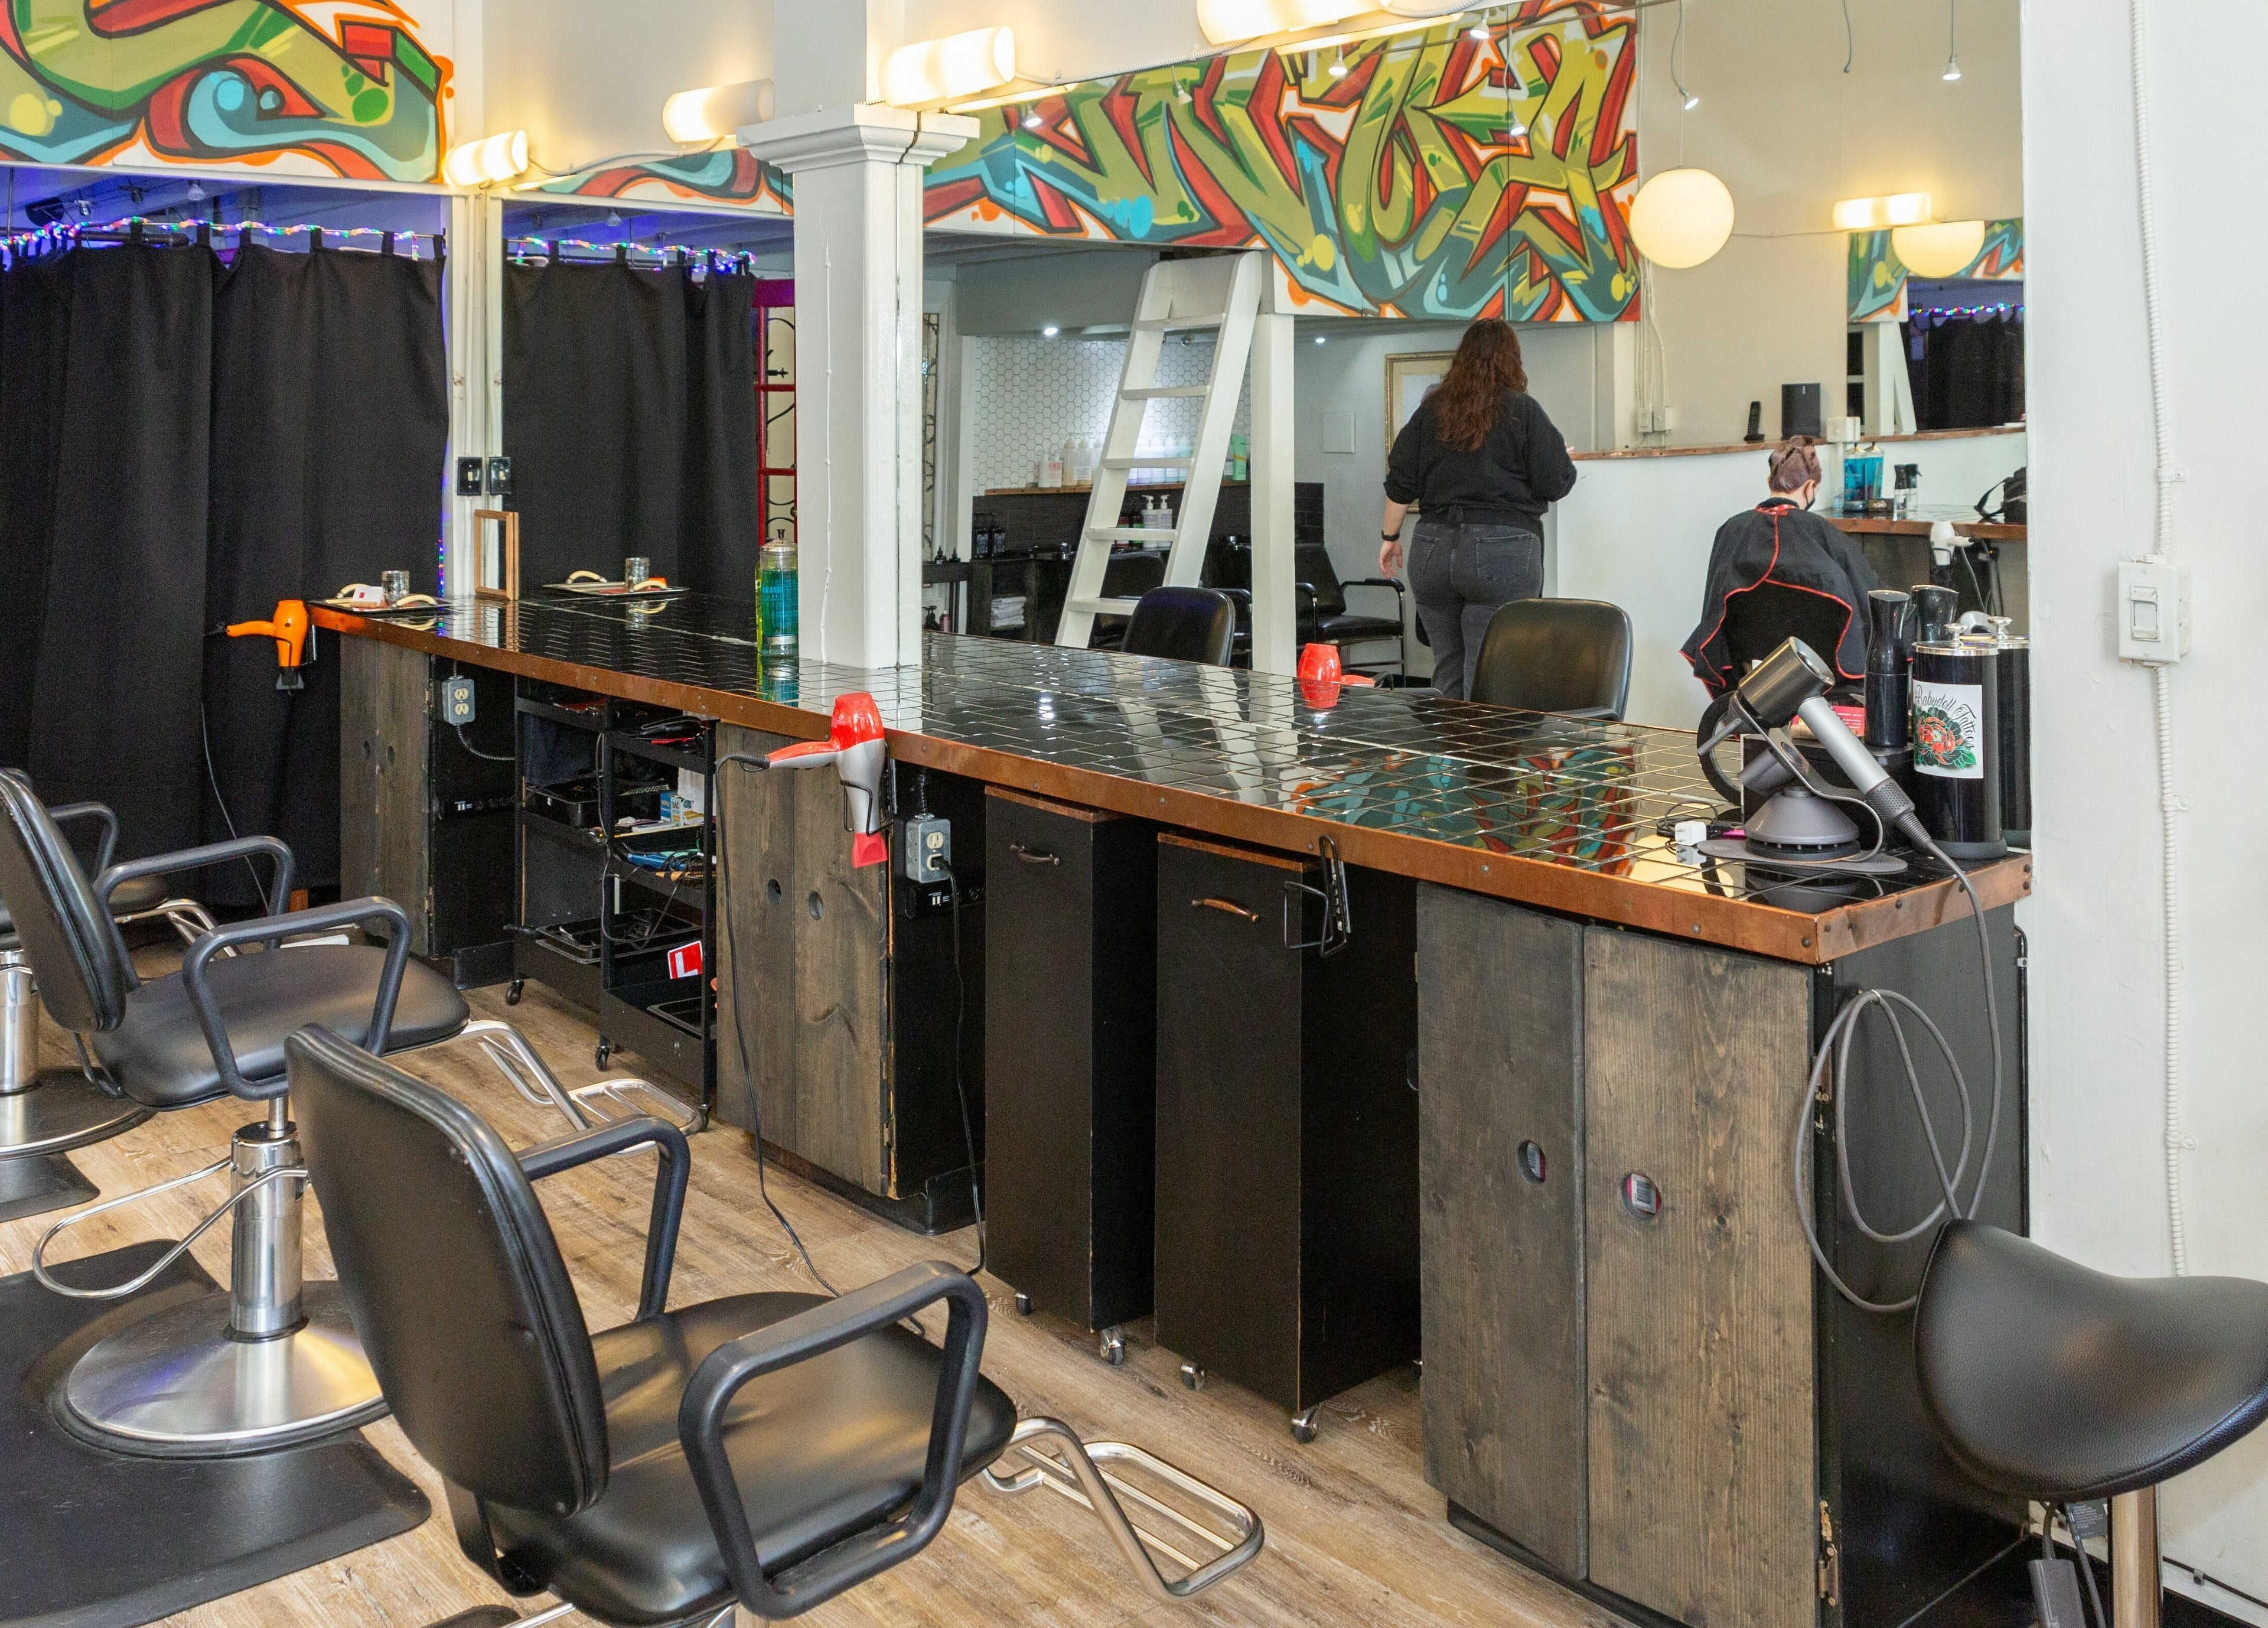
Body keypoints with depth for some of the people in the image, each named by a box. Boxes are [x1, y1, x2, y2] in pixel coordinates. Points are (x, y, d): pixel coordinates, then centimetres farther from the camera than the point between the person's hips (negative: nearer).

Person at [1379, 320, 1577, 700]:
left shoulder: (1431, 409, 9)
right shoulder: (1523, 410, -2)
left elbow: (1400, 483, 10)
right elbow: (1556, 484, -4)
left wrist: (1390, 536, 22)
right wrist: (1566, 460, 18)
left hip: (1432, 550, 4)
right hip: (1502, 551, -4)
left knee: (1447, 677, 12)